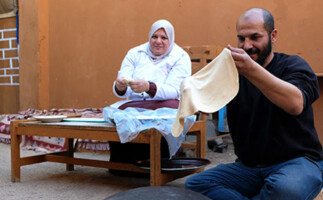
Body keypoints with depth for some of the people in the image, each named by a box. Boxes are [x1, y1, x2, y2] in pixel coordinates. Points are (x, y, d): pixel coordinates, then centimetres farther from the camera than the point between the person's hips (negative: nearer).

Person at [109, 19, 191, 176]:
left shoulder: (181, 57, 1)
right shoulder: (135, 53, 12)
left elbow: (174, 91, -16)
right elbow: (122, 91, 2)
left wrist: (149, 87, -36)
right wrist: (119, 87, -25)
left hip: (163, 105, -2)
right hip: (135, 104, 3)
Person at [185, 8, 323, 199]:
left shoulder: (293, 65, -2)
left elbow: (295, 104, -26)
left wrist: (251, 70, -39)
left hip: (297, 162, -3)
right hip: (248, 166, 3)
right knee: (195, 184, -17)